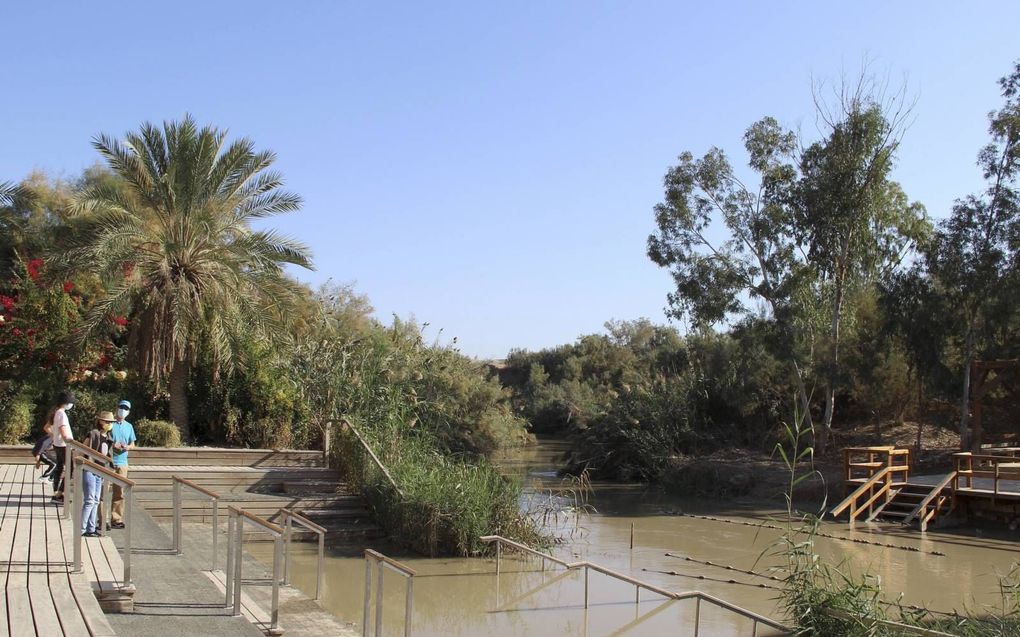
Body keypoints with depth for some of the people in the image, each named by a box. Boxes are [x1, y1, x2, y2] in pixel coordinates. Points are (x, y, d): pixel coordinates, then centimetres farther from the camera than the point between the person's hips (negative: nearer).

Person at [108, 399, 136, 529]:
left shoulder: (129, 426, 14)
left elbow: (132, 445, 17)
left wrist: (127, 447, -5)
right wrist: (112, 445, -17)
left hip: (122, 462, 5)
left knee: (119, 493, 7)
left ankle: (116, 519, 13)